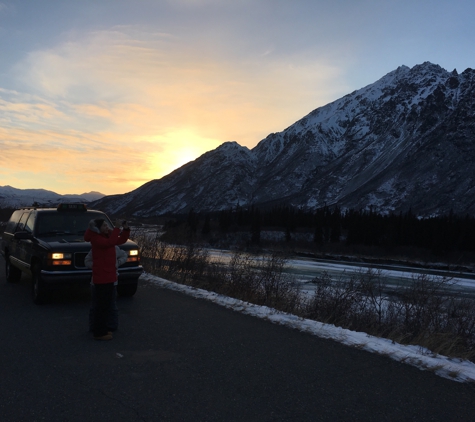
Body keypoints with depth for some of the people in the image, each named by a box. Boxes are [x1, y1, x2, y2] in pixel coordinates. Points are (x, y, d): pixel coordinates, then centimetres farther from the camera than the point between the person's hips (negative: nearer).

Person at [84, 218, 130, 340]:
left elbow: (121, 240, 15)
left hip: (108, 276, 10)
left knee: (106, 304, 17)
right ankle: (99, 332, 4)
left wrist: (125, 229, 0)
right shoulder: (96, 238, -17)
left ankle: (101, 330, 27)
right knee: (102, 305, -4)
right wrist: (117, 228, -31)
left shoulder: (106, 235, 10)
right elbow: (110, 242, -34)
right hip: (102, 277, -10)